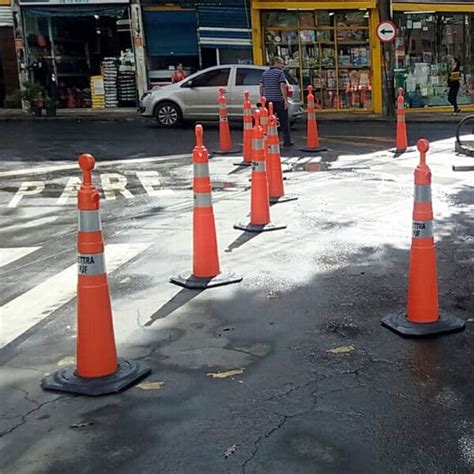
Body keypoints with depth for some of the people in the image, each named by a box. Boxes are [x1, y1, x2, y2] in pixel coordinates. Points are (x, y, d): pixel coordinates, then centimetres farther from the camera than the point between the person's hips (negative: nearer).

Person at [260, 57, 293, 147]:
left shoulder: (265, 73, 13)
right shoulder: (280, 72, -6)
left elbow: (261, 87, 13)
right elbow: (282, 86, -15)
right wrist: (286, 100, -15)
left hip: (268, 101, 5)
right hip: (279, 100, -5)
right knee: (284, 122, 3)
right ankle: (287, 141, 6)